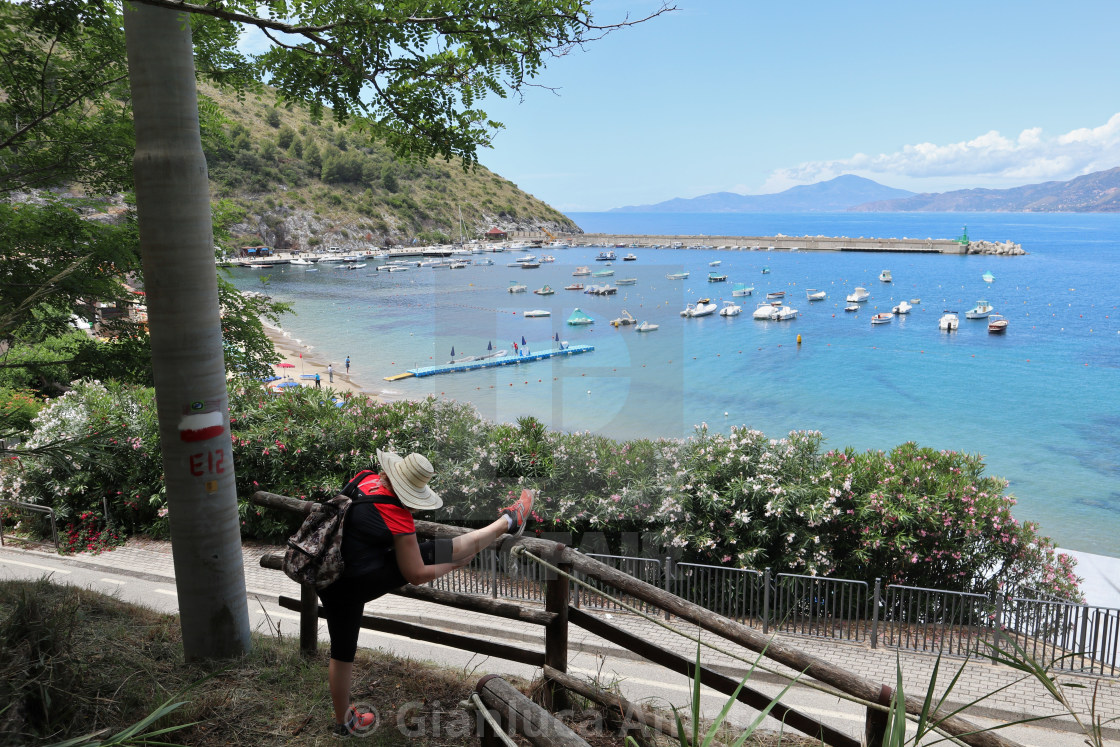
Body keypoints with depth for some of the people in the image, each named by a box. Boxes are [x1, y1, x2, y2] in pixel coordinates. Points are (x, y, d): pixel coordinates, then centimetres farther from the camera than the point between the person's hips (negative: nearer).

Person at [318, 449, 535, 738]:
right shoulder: (397, 515, -22)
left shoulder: (366, 479, -2)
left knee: (341, 654, 23)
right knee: (442, 550, -5)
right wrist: (456, 564, -1)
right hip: (359, 582, -7)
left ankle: (343, 722, 42)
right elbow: (415, 574, -15)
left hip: (327, 581, 8)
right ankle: (509, 521, 5)